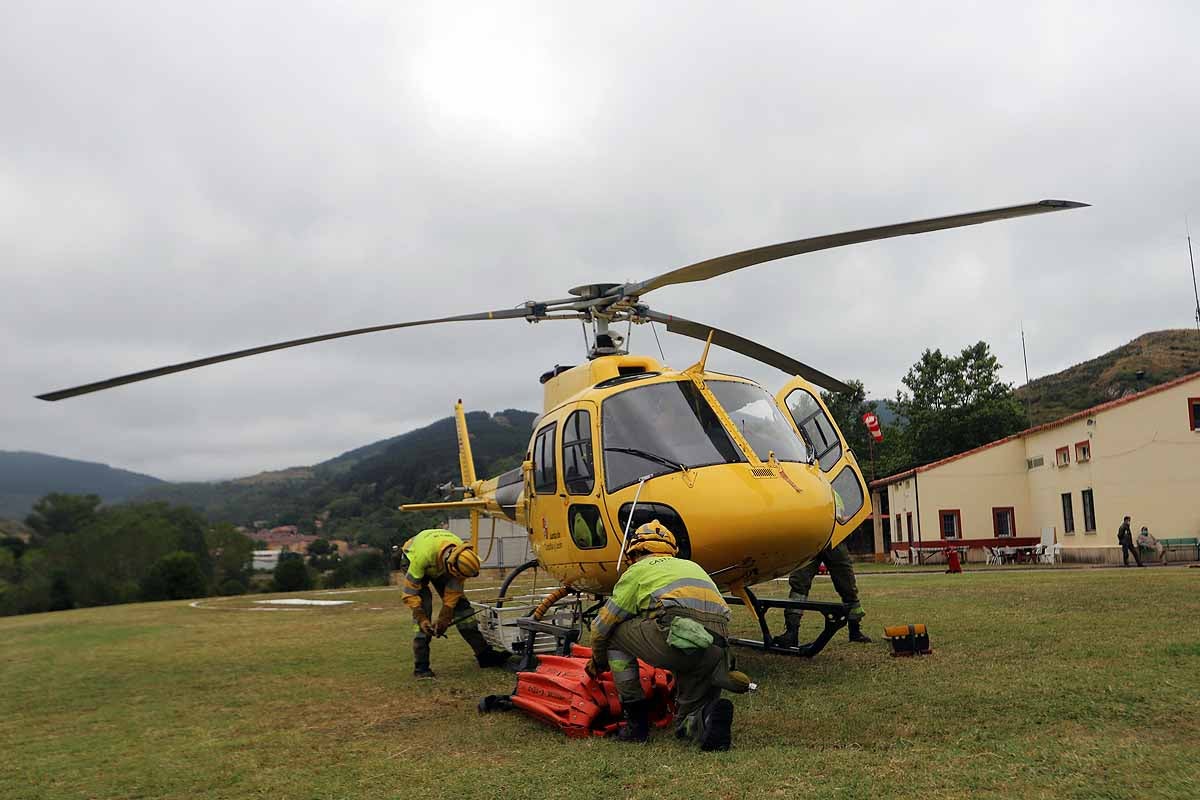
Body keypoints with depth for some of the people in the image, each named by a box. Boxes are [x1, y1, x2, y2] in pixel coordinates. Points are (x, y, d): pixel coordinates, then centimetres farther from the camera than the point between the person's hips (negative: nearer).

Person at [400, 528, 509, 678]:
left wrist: (444, 618, -19)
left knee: (460, 603, -5)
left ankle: (484, 654, 1)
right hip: (412, 560, -4)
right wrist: (422, 619, -33)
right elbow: (410, 591, -32)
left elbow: (454, 589, -18)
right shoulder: (423, 555, -44)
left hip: (439, 565, 4)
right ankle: (420, 668, -13)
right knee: (423, 607, -20)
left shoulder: (461, 555, -31)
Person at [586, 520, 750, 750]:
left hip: (677, 639, -6)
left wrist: (598, 663, 42)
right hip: (717, 651, 6)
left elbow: (602, 627, 24)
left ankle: (636, 722, 17)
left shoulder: (638, 570, 20)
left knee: (617, 632, 21)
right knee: (687, 727, 23)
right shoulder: (693, 566, 36)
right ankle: (711, 713, -11)